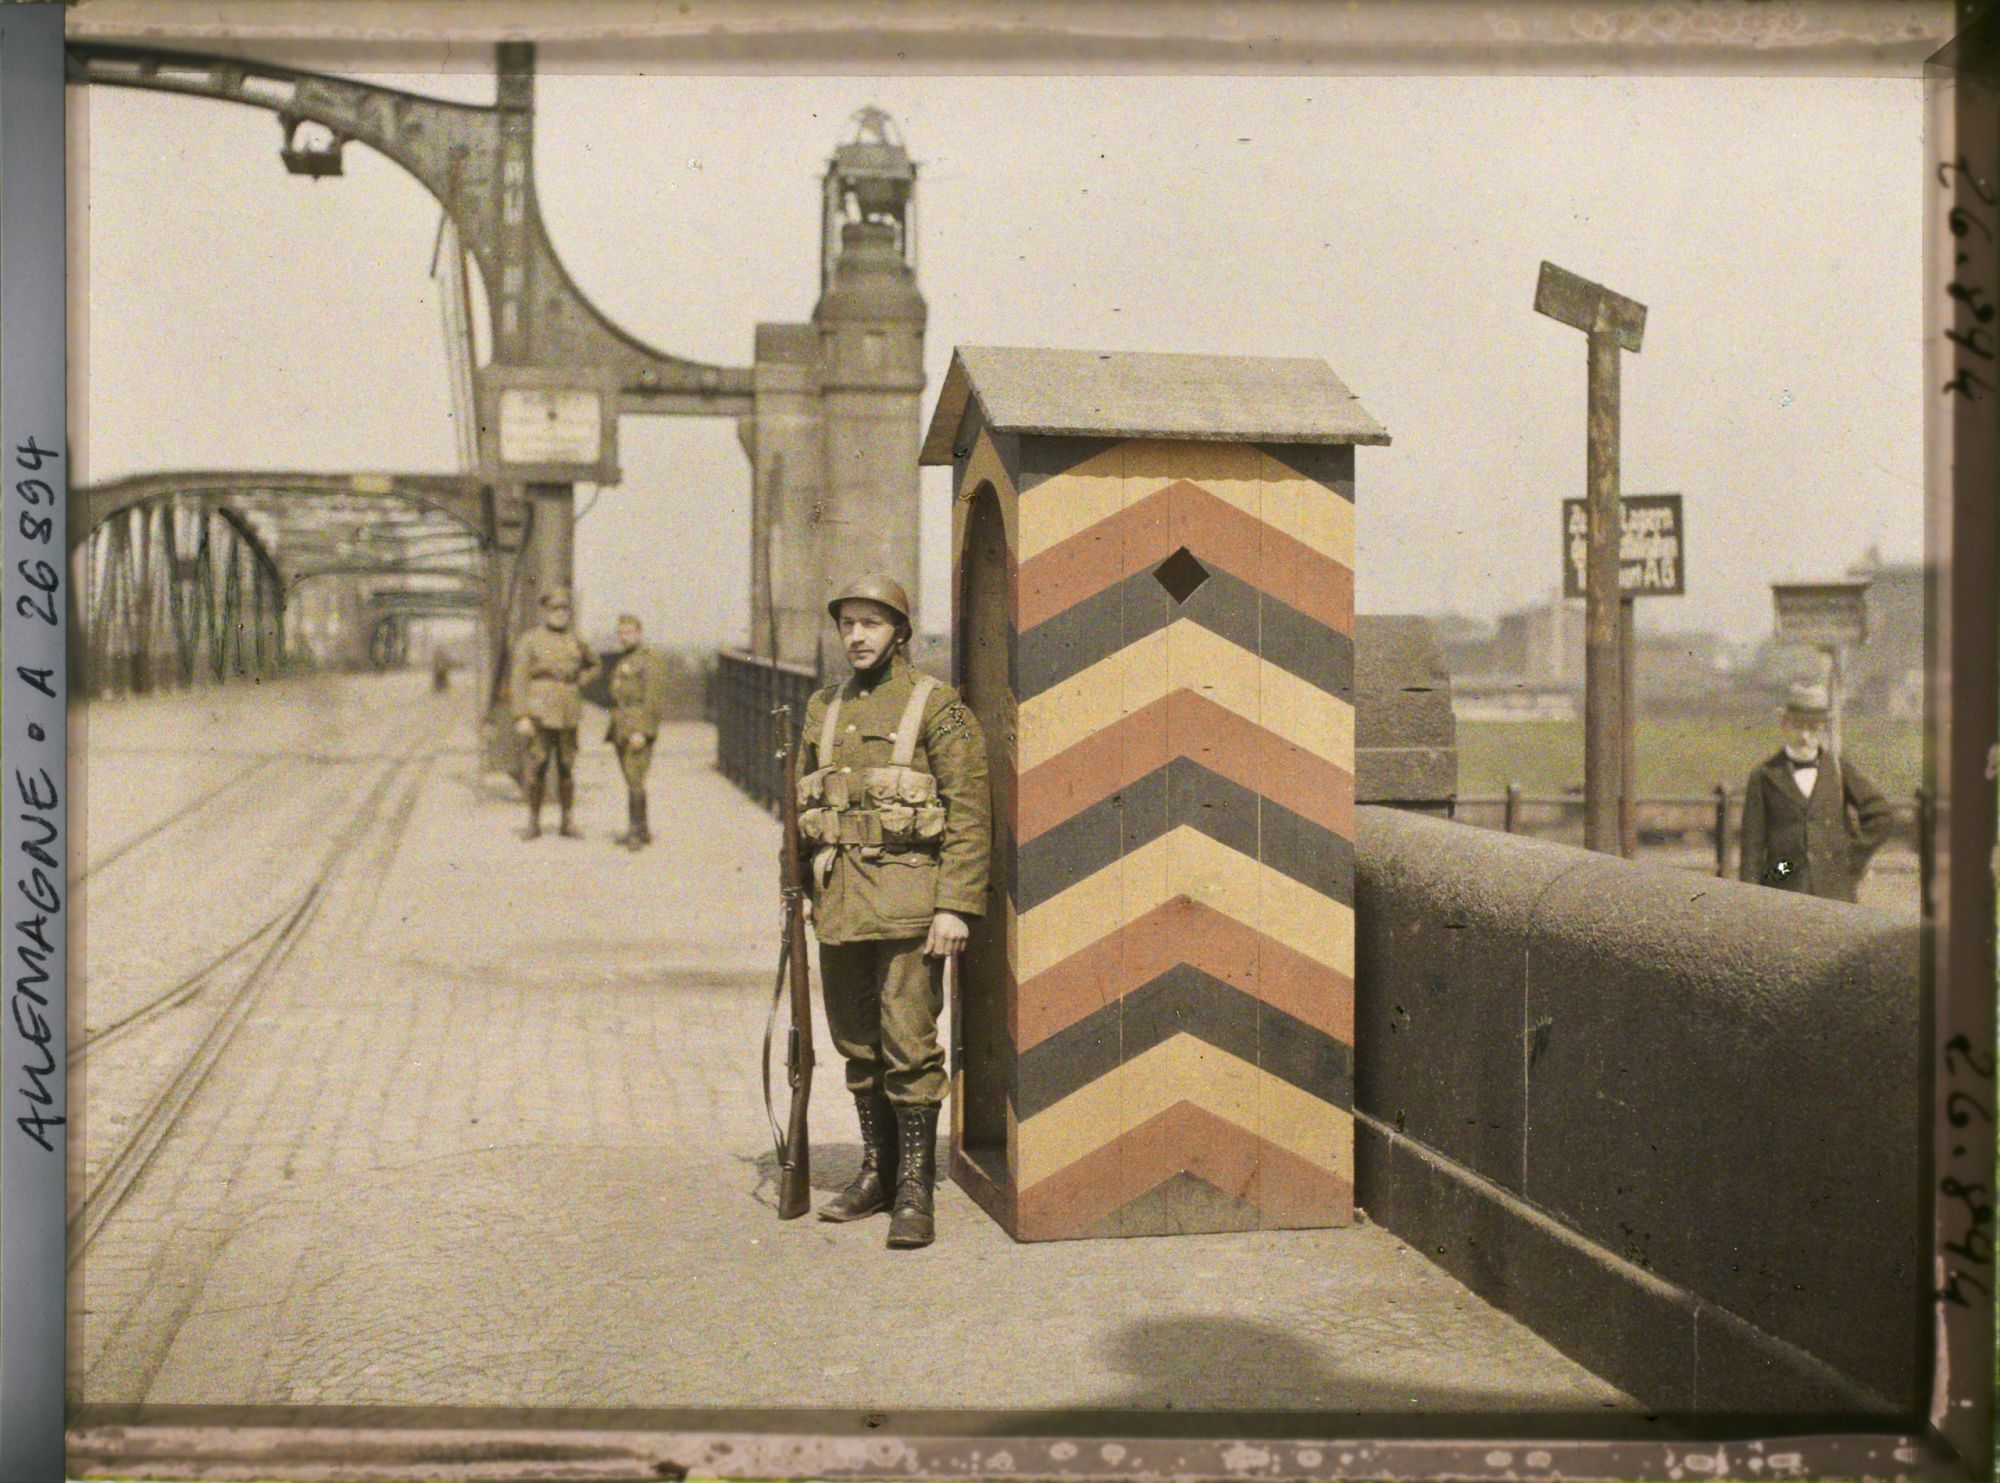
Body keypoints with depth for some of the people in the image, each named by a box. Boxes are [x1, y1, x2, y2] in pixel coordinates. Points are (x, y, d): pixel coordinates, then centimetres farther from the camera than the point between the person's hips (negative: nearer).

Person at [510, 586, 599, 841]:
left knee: (567, 769, 5)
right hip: (539, 715, -3)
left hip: (568, 716, 4)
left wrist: (579, 684, 9)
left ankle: (567, 822, 12)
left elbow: (594, 665, 28)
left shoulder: (575, 642, 9)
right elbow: (520, 680, -8)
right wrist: (521, 717, -16)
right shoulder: (529, 640, -3)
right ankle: (534, 823, 5)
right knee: (537, 768, -3)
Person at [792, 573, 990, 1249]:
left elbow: (970, 812, -8)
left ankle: (916, 1191, 2)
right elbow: (803, 808, 20)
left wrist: (955, 906, -14)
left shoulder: (936, 706, -4)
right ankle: (877, 1173, 24)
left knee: (908, 1047, -6)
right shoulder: (823, 709, 14)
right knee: (857, 1046, 12)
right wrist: (804, 890, 11)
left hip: (908, 903, -6)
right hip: (840, 906, 6)